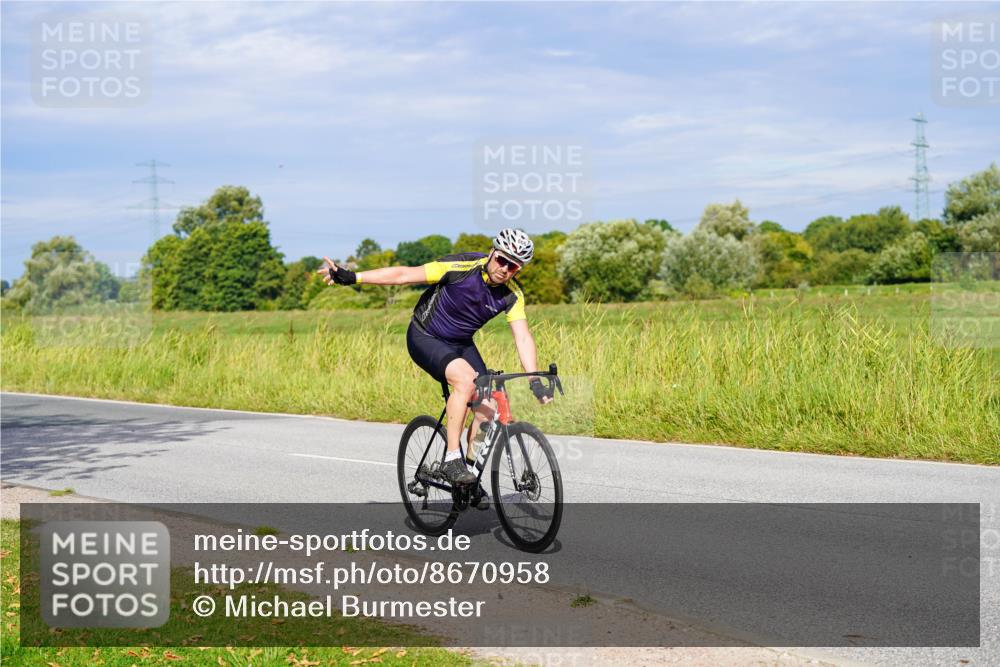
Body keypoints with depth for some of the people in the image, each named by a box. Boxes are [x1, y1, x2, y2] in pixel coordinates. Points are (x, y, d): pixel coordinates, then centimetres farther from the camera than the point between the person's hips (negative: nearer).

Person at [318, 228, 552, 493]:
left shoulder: (512, 295, -12)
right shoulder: (461, 267, -26)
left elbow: (523, 337, -16)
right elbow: (404, 275, -24)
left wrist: (535, 381, -30)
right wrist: (351, 277, -28)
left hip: (460, 344, 6)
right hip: (425, 338, -5)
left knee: (487, 407, -9)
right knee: (466, 380, -31)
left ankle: (471, 475, 8)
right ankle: (451, 459, -22)